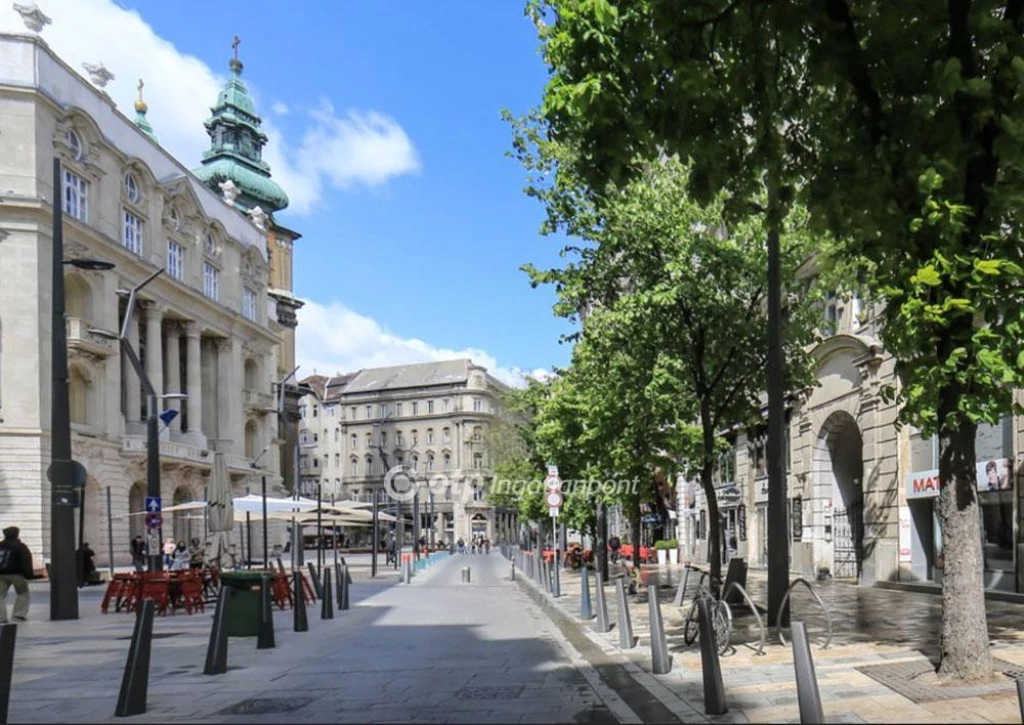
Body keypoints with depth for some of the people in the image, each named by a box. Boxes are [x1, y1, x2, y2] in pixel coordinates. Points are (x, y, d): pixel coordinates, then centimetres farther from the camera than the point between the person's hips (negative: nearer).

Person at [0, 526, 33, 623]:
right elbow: (26, 562, -13)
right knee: (23, 594, 9)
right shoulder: (20, 547, -7)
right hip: (16, 574, -4)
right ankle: (19, 615, 3)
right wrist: (29, 574, -11)